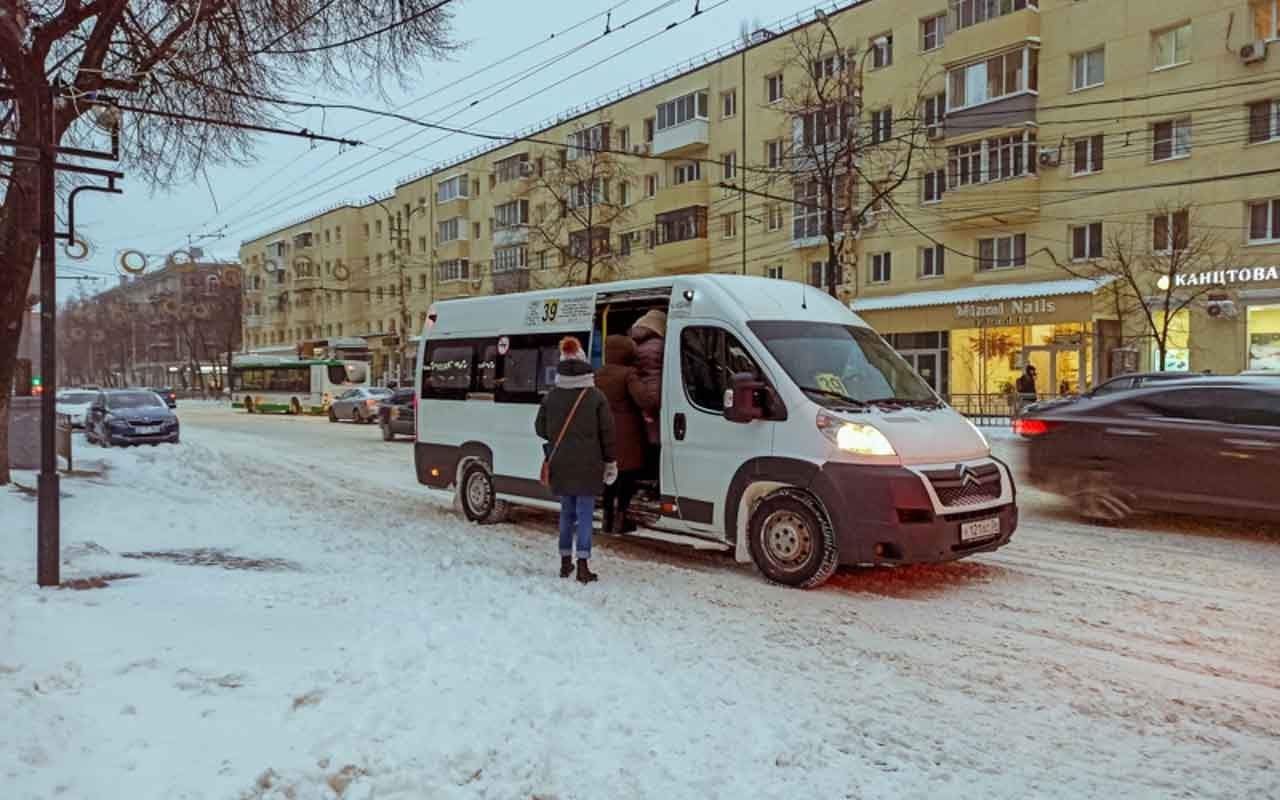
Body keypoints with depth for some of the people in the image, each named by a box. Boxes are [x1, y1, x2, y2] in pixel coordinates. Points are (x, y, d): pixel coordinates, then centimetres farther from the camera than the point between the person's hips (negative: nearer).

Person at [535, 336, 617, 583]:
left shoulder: (551, 396, 1)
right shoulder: (595, 397, -7)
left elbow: (540, 428, 7)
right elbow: (607, 432, -4)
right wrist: (610, 462, 4)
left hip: (560, 464, 3)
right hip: (587, 465, -3)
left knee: (566, 511, 16)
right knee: (585, 512, 1)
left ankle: (565, 562, 20)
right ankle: (582, 565, -3)